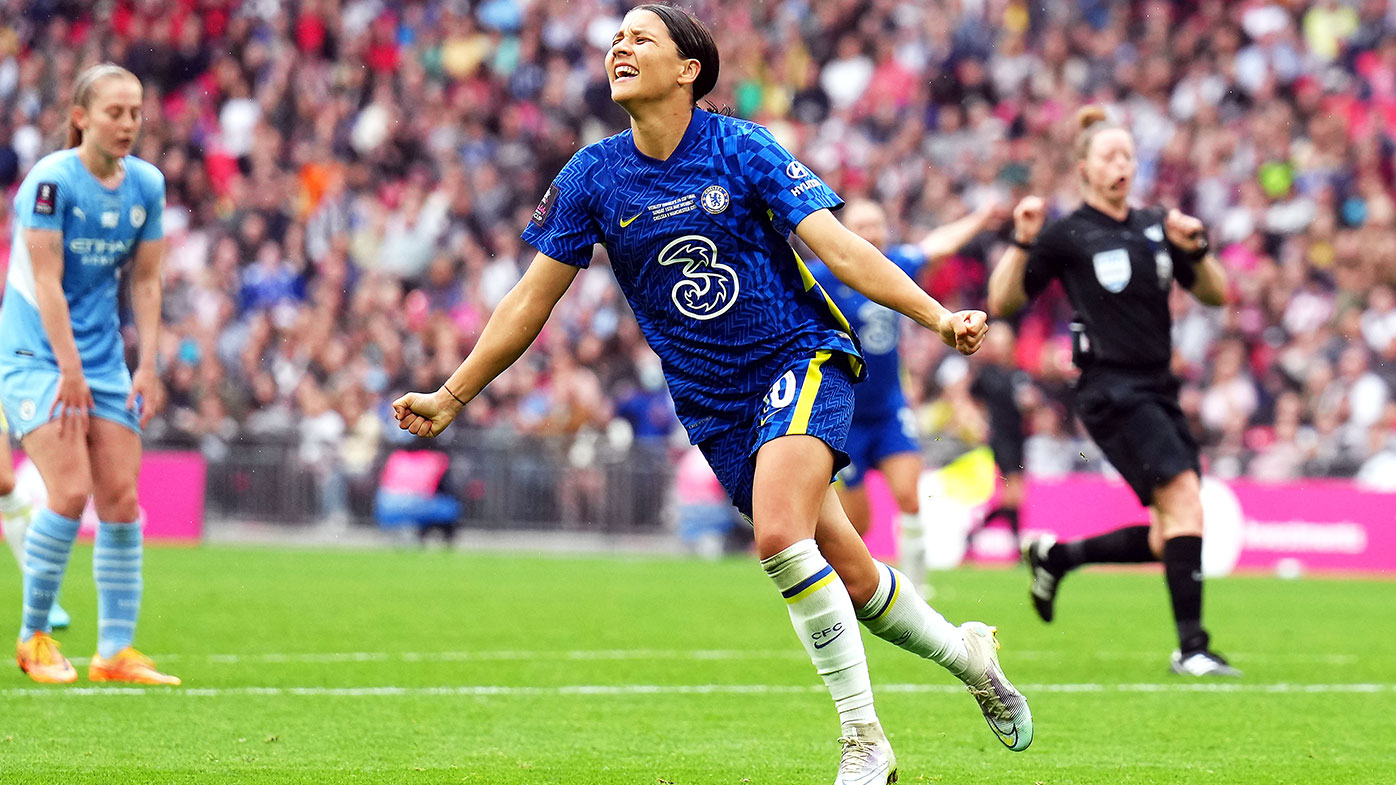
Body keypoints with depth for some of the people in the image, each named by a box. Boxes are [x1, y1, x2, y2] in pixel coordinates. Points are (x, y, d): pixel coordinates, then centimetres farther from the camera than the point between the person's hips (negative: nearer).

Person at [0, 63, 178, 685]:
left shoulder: (146, 185, 3)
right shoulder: (51, 180, -15)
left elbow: (145, 281, 8)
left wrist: (148, 367, 0)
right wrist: (70, 371, -19)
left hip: (104, 358, 6)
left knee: (121, 498, -1)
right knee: (70, 491, -17)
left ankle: (116, 651, 5)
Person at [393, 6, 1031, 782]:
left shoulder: (744, 150, -9)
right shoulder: (593, 177, 0)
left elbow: (840, 248, -13)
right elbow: (533, 300, 7)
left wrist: (938, 315, -23)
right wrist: (451, 397, 7)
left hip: (803, 358, -4)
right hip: (715, 404, 4)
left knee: (779, 535, -27)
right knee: (850, 576, 2)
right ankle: (968, 654, 31)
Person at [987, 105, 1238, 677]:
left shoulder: (1156, 227, 14)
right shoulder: (1068, 235, -3)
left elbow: (1215, 295, 16)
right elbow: (1001, 303, -2)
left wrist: (1196, 249, -2)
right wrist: (1022, 244, -15)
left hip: (1158, 390, 7)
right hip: (1111, 390, -7)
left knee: (1165, 542, 4)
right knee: (1184, 497, -22)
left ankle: (1054, 556, 27)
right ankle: (1191, 646, -21)